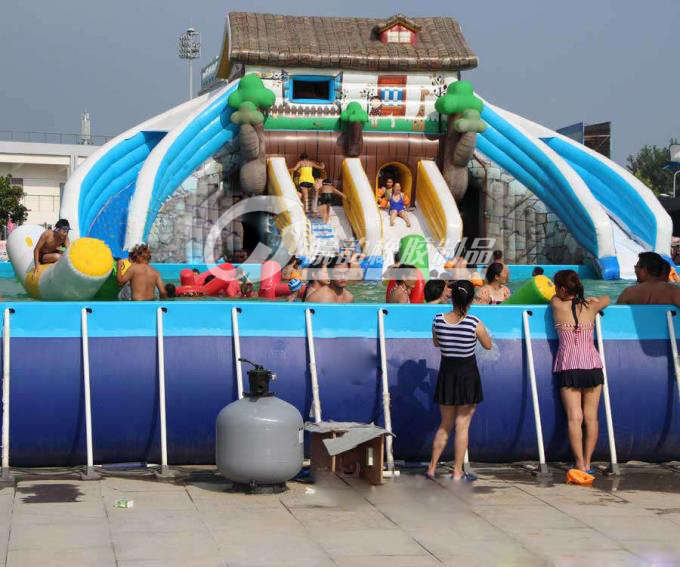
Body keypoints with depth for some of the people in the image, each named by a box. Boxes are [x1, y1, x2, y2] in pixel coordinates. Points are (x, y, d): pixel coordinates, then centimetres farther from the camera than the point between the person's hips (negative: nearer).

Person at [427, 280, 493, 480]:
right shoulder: (474, 323, -16)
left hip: (446, 373, 3)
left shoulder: (438, 320, -8)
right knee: (462, 425, 5)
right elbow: (488, 345, 1)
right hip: (468, 374, -3)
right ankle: (457, 472, 8)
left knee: (445, 425, 17)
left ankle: (432, 468, 20)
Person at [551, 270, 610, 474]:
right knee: (591, 417, 6)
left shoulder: (557, 305, -1)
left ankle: (580, 464, -10)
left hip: (568, 368, -2)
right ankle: (587, 463, 7)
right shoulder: (591, 306, 5)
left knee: (574, 417, -5)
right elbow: (606, 299, 28)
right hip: (592, 365, 2)